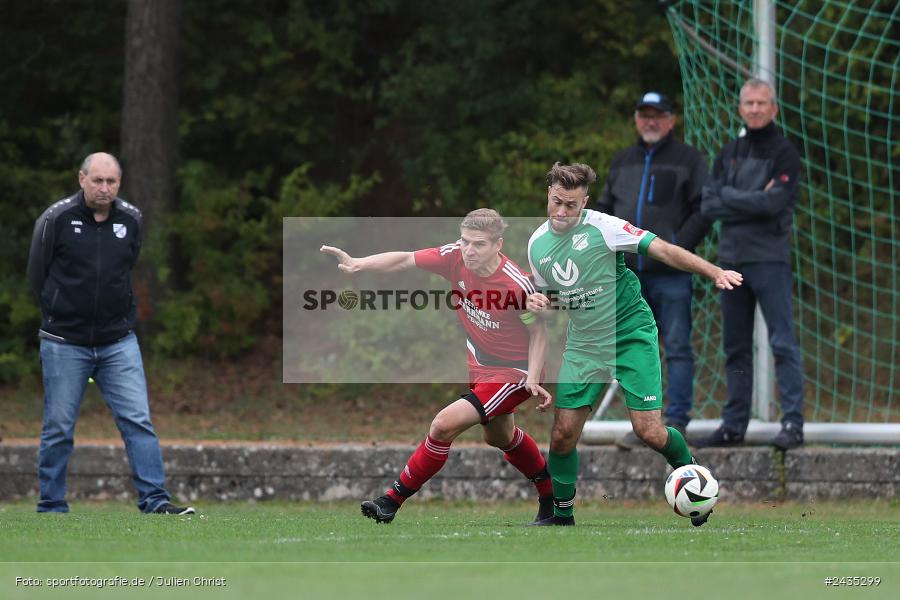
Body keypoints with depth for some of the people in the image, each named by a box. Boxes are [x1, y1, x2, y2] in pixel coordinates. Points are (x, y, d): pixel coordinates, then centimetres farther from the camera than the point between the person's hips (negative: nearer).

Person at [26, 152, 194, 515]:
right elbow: (37, 276, 4)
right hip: (65, 344, -3)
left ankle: (154, 500, -6)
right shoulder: (55, 219, -7)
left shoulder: (131, 220, 4)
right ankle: (51, 508, 11)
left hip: (118, 342, 3)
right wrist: (61, 315, 10)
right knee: (58, 428, 2)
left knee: (138, 421, -6)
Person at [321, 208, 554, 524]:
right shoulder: (455, 256, -17)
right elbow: (404, 260, -13)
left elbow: (538, 331, -16)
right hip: (479, 364, 8)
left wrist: (532, 379, -23)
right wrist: (358, 263, -27)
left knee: (444, 426, -18)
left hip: (513, 373, -8)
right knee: (501, 438, 28)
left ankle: (393, 501, -5)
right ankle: (551, 495, 52)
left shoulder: (517, 284, -31)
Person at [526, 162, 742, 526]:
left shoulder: (601, 227, -16)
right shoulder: (537, 244, 2)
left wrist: (714, 273, -29)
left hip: (631, 335, -4)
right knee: (563, 434, -3)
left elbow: (662, 250, -19)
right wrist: (538, 303, -7)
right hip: (584, 344, 5)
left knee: (649, 431, -11)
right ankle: (562, 515, 15)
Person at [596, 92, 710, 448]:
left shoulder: (688, 160, 3)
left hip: (671, 273, -5)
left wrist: (677, 246, -13)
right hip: (629, 272, 5)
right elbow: (604, 209, 24)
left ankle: (676, 423, -3)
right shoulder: (622, 162, 19)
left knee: (677, 348, -5)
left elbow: (703, 211, -4)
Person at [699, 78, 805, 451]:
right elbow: (708, 205, 2)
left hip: (769, 259, -6)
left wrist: (729, 198, -7)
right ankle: (734, 424, 16)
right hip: (731, 259, 6)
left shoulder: (784, 154, -2)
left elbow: (773, 203, -16)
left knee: (783, 343, -10)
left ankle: (793, 423, -12)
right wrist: (752, 202, -9)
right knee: (735, 347, 10)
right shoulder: (729, 154, 14)